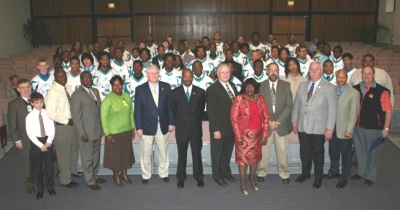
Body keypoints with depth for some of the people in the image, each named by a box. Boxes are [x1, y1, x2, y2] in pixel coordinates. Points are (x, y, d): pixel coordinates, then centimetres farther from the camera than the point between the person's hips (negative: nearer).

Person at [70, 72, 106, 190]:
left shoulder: (95, 91, 11)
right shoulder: (77, 95, -12)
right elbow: (76, 116, -13)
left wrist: (101, 127, 11)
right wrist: (82, 133, -15)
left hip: (97, 130, 7)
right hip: (86, 132, -7)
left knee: (96, 156, 16)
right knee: (88, 157, 4)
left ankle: (94, 176, 32)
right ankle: (90, 181, 16)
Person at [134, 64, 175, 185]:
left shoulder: (166, 87, 2)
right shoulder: (140, 89, -2)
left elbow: (170, 106, 5)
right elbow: (137, 110, -3)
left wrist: (171, 122, 1)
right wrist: (138, 127, -8)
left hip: (162, 125, 2)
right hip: (147, 126, -1)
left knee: (163, 152, 12)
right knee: (146, 153, 8)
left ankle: (163, 174, 29)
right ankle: (146, 176, 24)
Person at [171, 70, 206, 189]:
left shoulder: (200, 92, 2)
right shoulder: (175, 93, 2)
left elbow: (201, 110, 8)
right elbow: (173, 111, 8)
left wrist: (196, 122, 8)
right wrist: (178, 123, 8)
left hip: (196, 128, 0)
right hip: (181, 128, 0)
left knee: (197, 153, 6)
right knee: (182, 154, 8)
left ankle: (198, 177, 21)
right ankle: (181, 178, 20)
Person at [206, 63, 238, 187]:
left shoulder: (232, 85, 6)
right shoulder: (212, 89, -16)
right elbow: (211, 111, -17)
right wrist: (216, 130, -19)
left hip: (232, 126, 6)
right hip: (219, 128, -6)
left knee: (227, 152, 21)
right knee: (217, 153, 11)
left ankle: (226, 172, 38)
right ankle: (218, 176, 27)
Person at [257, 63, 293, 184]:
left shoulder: (286, 85, 2)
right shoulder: (261, 86, 1)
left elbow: (289, 105, -3)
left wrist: (278, 121, -11)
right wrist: (268, 121, -11)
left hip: (282, 124, 0)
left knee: (282, 150, 6)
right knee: (263, 150, 6)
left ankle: (284, 174, 21)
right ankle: (262, 172, 22)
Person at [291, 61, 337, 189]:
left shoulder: (329, 88, -7)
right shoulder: (302, 86, 7)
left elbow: (333, 110, -9)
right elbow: (296, 105, 11)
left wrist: (329, 128, -11)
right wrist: (294, 121, 8)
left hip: (319, 128, -4)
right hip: (302, 126, 4)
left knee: (318, 154, 10)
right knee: (304, 152, 16)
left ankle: (318, 178, 28)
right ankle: (305, 173, 35)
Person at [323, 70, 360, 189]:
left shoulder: (353, 93, -10)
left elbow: (354, 113, -11)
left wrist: (349, 130, -13)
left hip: (344, 130, -4)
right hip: (332, 127, 4)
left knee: (345, 155, 8)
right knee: (333, 152, 18)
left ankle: (344, 178, 23)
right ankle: (334, 172, 37)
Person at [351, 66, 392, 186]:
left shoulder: (381, 91, -9)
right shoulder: (355, 89, 4)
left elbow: (388, 110, -9)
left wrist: (386, 128, -12)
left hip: (374, 128, -4)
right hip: (358, 127, 4)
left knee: (372, 152, 9)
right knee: (360, 151, 16)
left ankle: (371, 176, 24)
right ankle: (361, 172, 34)